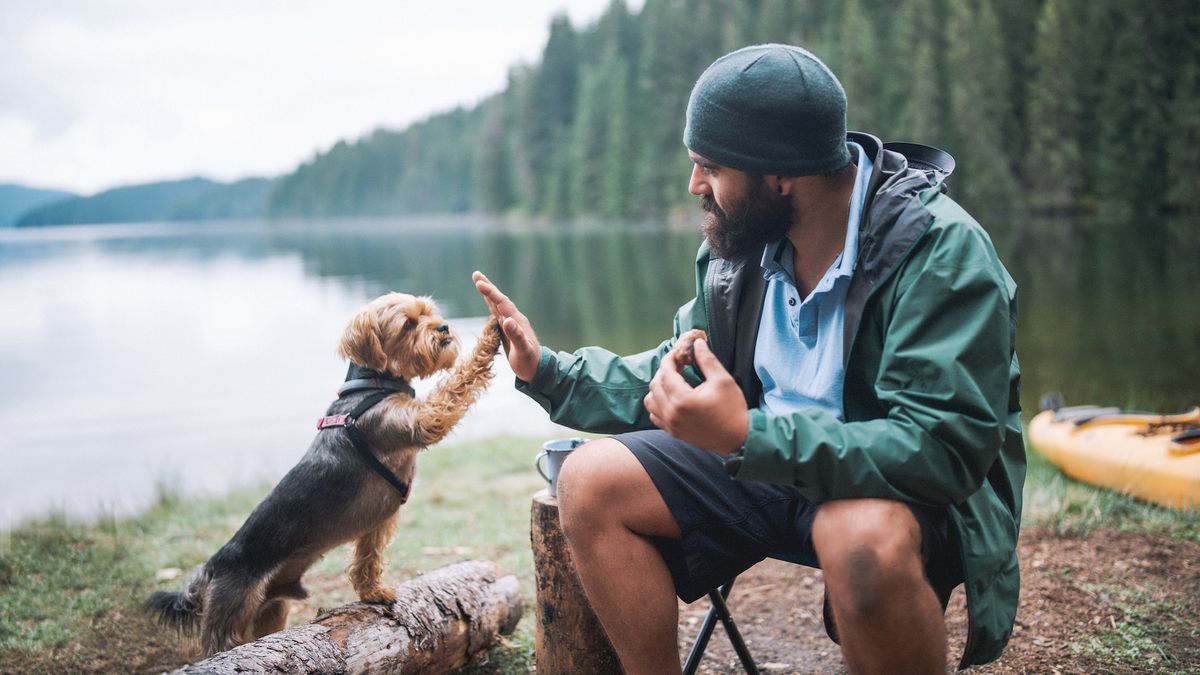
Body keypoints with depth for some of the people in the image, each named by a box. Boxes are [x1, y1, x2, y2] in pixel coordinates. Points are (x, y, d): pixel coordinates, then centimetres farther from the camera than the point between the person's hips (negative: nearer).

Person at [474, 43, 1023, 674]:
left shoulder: (940, 249, -22)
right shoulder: (740, 241, 0)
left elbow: (945, 447, -31)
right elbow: (676, 379, 14)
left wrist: (747, 437, -39)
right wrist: (546, 370, 3)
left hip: (905, 486, -6)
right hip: (763, 458, 6)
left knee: (864, 539, -40)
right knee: (590, 482, -8)